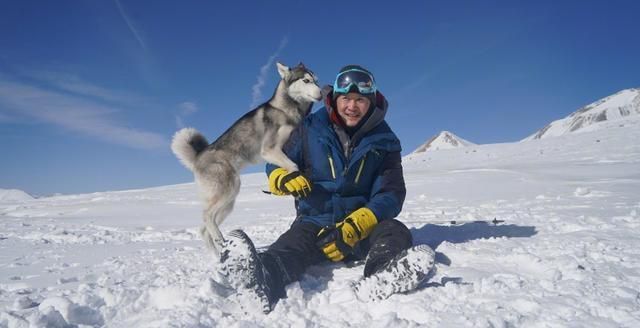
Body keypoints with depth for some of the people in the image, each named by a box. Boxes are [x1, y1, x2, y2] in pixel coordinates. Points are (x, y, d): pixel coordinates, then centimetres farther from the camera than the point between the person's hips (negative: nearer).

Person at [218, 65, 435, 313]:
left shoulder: (384, 141, 2)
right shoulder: (310, 129, 2)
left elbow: (390, 193, -6)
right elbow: (275, 164, 9)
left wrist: (354, 227, -24)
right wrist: (284, 179, -18)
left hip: (363, 226, 1)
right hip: (315, 221, 0)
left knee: (395, 232, -29)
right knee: (293, 243, -32)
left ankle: (385, 274, -63)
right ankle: (264, 279, -64)